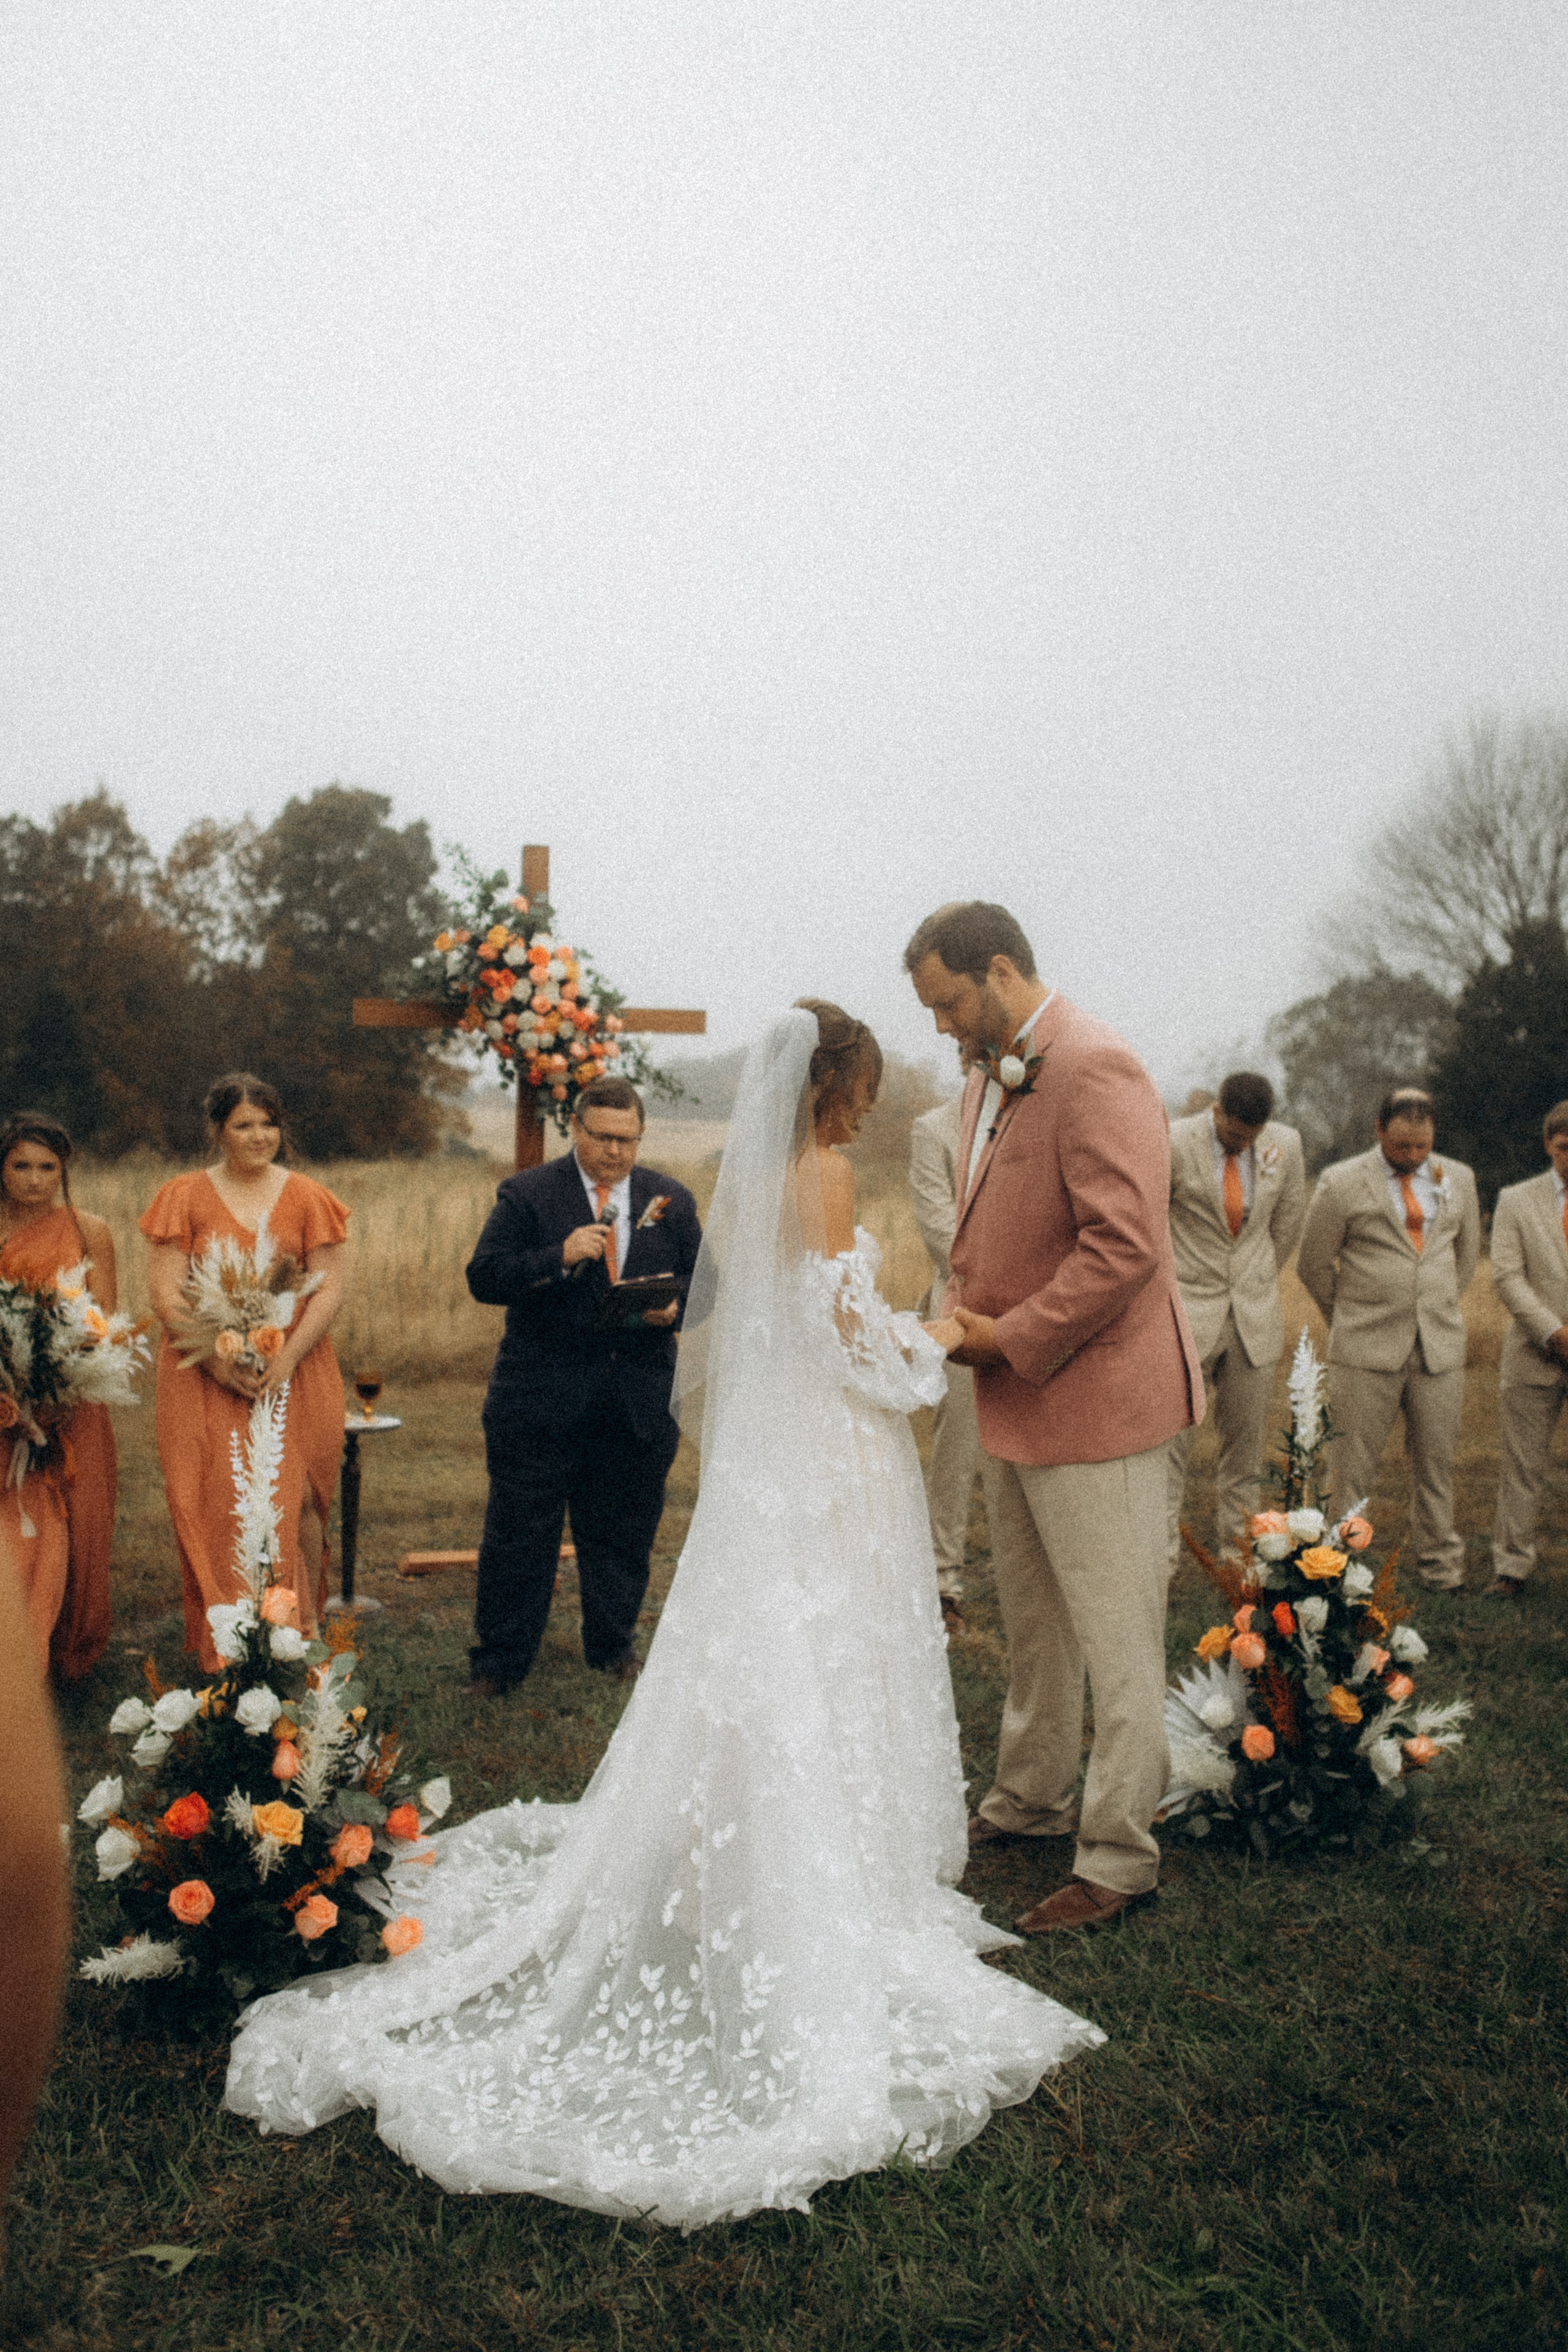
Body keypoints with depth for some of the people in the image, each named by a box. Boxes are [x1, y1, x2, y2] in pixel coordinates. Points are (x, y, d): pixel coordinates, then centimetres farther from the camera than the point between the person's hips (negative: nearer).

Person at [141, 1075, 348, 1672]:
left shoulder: (307, 1197, 6)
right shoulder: (186, 1197, 4)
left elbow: (330, 1290, 0)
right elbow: (166, 1294, -2)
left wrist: (287, 1358, -13)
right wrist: (217, 1361, -15)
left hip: (296, 1374, 1)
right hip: (206, 1378, 0)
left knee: (298, 1500, -1)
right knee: (219, 1505, -1)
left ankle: (304, 1632, 12)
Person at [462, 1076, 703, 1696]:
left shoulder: (671, 1200, 9)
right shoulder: (526, 1195, -1)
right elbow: (483, 1278, -9)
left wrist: (675, 1306, -10)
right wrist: (560, 1257, -22)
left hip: (641, 1404, 3)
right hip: (540, 1400, -2)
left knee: (623, 1536, 11)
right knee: (520, 1534, 3)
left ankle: (614, 1649, 28)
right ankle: (499, 1659, 15)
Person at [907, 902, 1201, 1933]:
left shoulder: (1095, 1070, -20)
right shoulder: (991, 1075, 11)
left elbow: (1125, 1248, -26)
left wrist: (1010, 1337, -19)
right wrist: (961, 1312, 3)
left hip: (1093, 1395, -10)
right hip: (1015, 1399, 10)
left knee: (1117, 1638, 2)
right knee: (1033, 1625, 22)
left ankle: (1120, 1856, 14)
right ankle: (1031, 1801, 39)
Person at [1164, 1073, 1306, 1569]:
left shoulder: (1285, 1144, -1)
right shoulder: (1175, 1144, -13)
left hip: (1254, 1317, 3)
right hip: (1188, 1311, -3)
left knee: (1246, 1436, 7)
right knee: (1172, 1434, -6)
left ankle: (1237, 1545, 19)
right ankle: (1162, 1550, 2)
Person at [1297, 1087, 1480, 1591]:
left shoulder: (1458, 1180, 8)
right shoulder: (1341, 1184, -5)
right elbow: (1314, 1265, 4)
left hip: (1441, 1348, 3)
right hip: (1366, 1352, -3)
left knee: (1437, 1464, 9)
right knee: (1353, 1468, 0)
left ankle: (1442, 1570, 22)